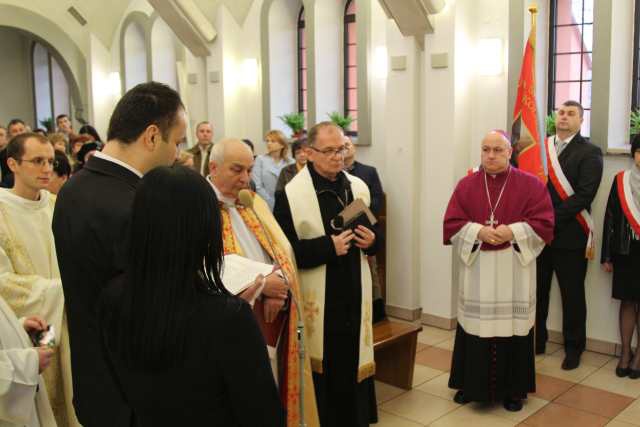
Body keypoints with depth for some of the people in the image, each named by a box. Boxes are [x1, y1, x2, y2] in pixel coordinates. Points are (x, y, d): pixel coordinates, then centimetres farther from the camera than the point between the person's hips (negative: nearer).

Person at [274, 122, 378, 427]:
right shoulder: (291, 194, -12)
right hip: (317, 301, -5)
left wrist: (371, 241, -6)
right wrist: (328, 246, -23)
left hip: (353, 296, 5)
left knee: (353, 367, 14)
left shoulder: (359, 188, 6)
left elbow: (373, 232, 17)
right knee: (321, 372, 5)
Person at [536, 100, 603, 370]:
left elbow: (584, 195, -13)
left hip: (569, 235, -3)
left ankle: (573, 348, 22)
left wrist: (552, 218, -17)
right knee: (536, 291, 11)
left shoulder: (589, 152, -3)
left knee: (572, 295, 8)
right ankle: (536, 341, 26)